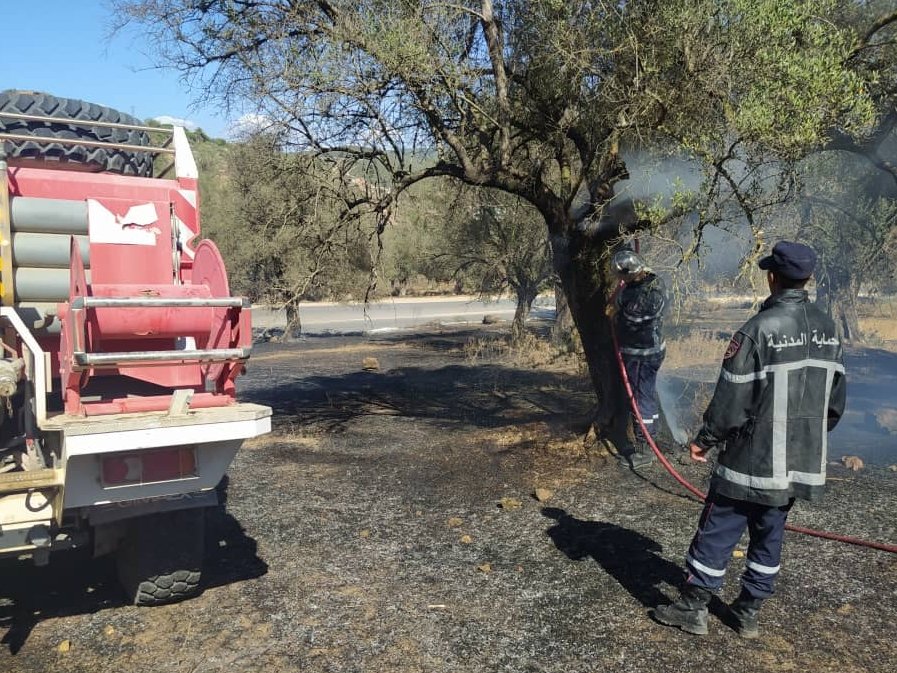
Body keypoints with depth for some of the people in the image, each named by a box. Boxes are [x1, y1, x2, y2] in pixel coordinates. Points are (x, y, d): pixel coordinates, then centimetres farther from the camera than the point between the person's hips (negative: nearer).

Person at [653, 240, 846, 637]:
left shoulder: (759, 329, -18)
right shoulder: (827, 329, 4)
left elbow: (732, 399, -17)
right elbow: (836, 397, 11)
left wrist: (705, 439, -4)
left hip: (754, 458, -7)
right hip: (801, 462, 7)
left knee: (717, 532, 5)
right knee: (769, 537, 16)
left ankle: (693, 608, 15)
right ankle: (748, 613, 26)